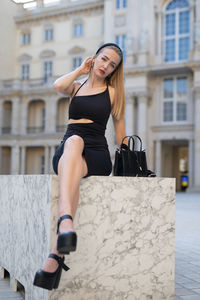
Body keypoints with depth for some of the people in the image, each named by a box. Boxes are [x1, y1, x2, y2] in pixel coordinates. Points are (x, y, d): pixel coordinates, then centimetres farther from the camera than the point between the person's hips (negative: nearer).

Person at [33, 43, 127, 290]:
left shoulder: (113, 91, 16)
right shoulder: (76, 87, 21)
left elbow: (119, 126, 16)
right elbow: (58, 86, -2)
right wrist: (81, 70, 13)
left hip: (97, 156, -2)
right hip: (65, 151, 2)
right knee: (74, 141, -38)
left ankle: (56, 256, -53)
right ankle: (66, 220, -62)